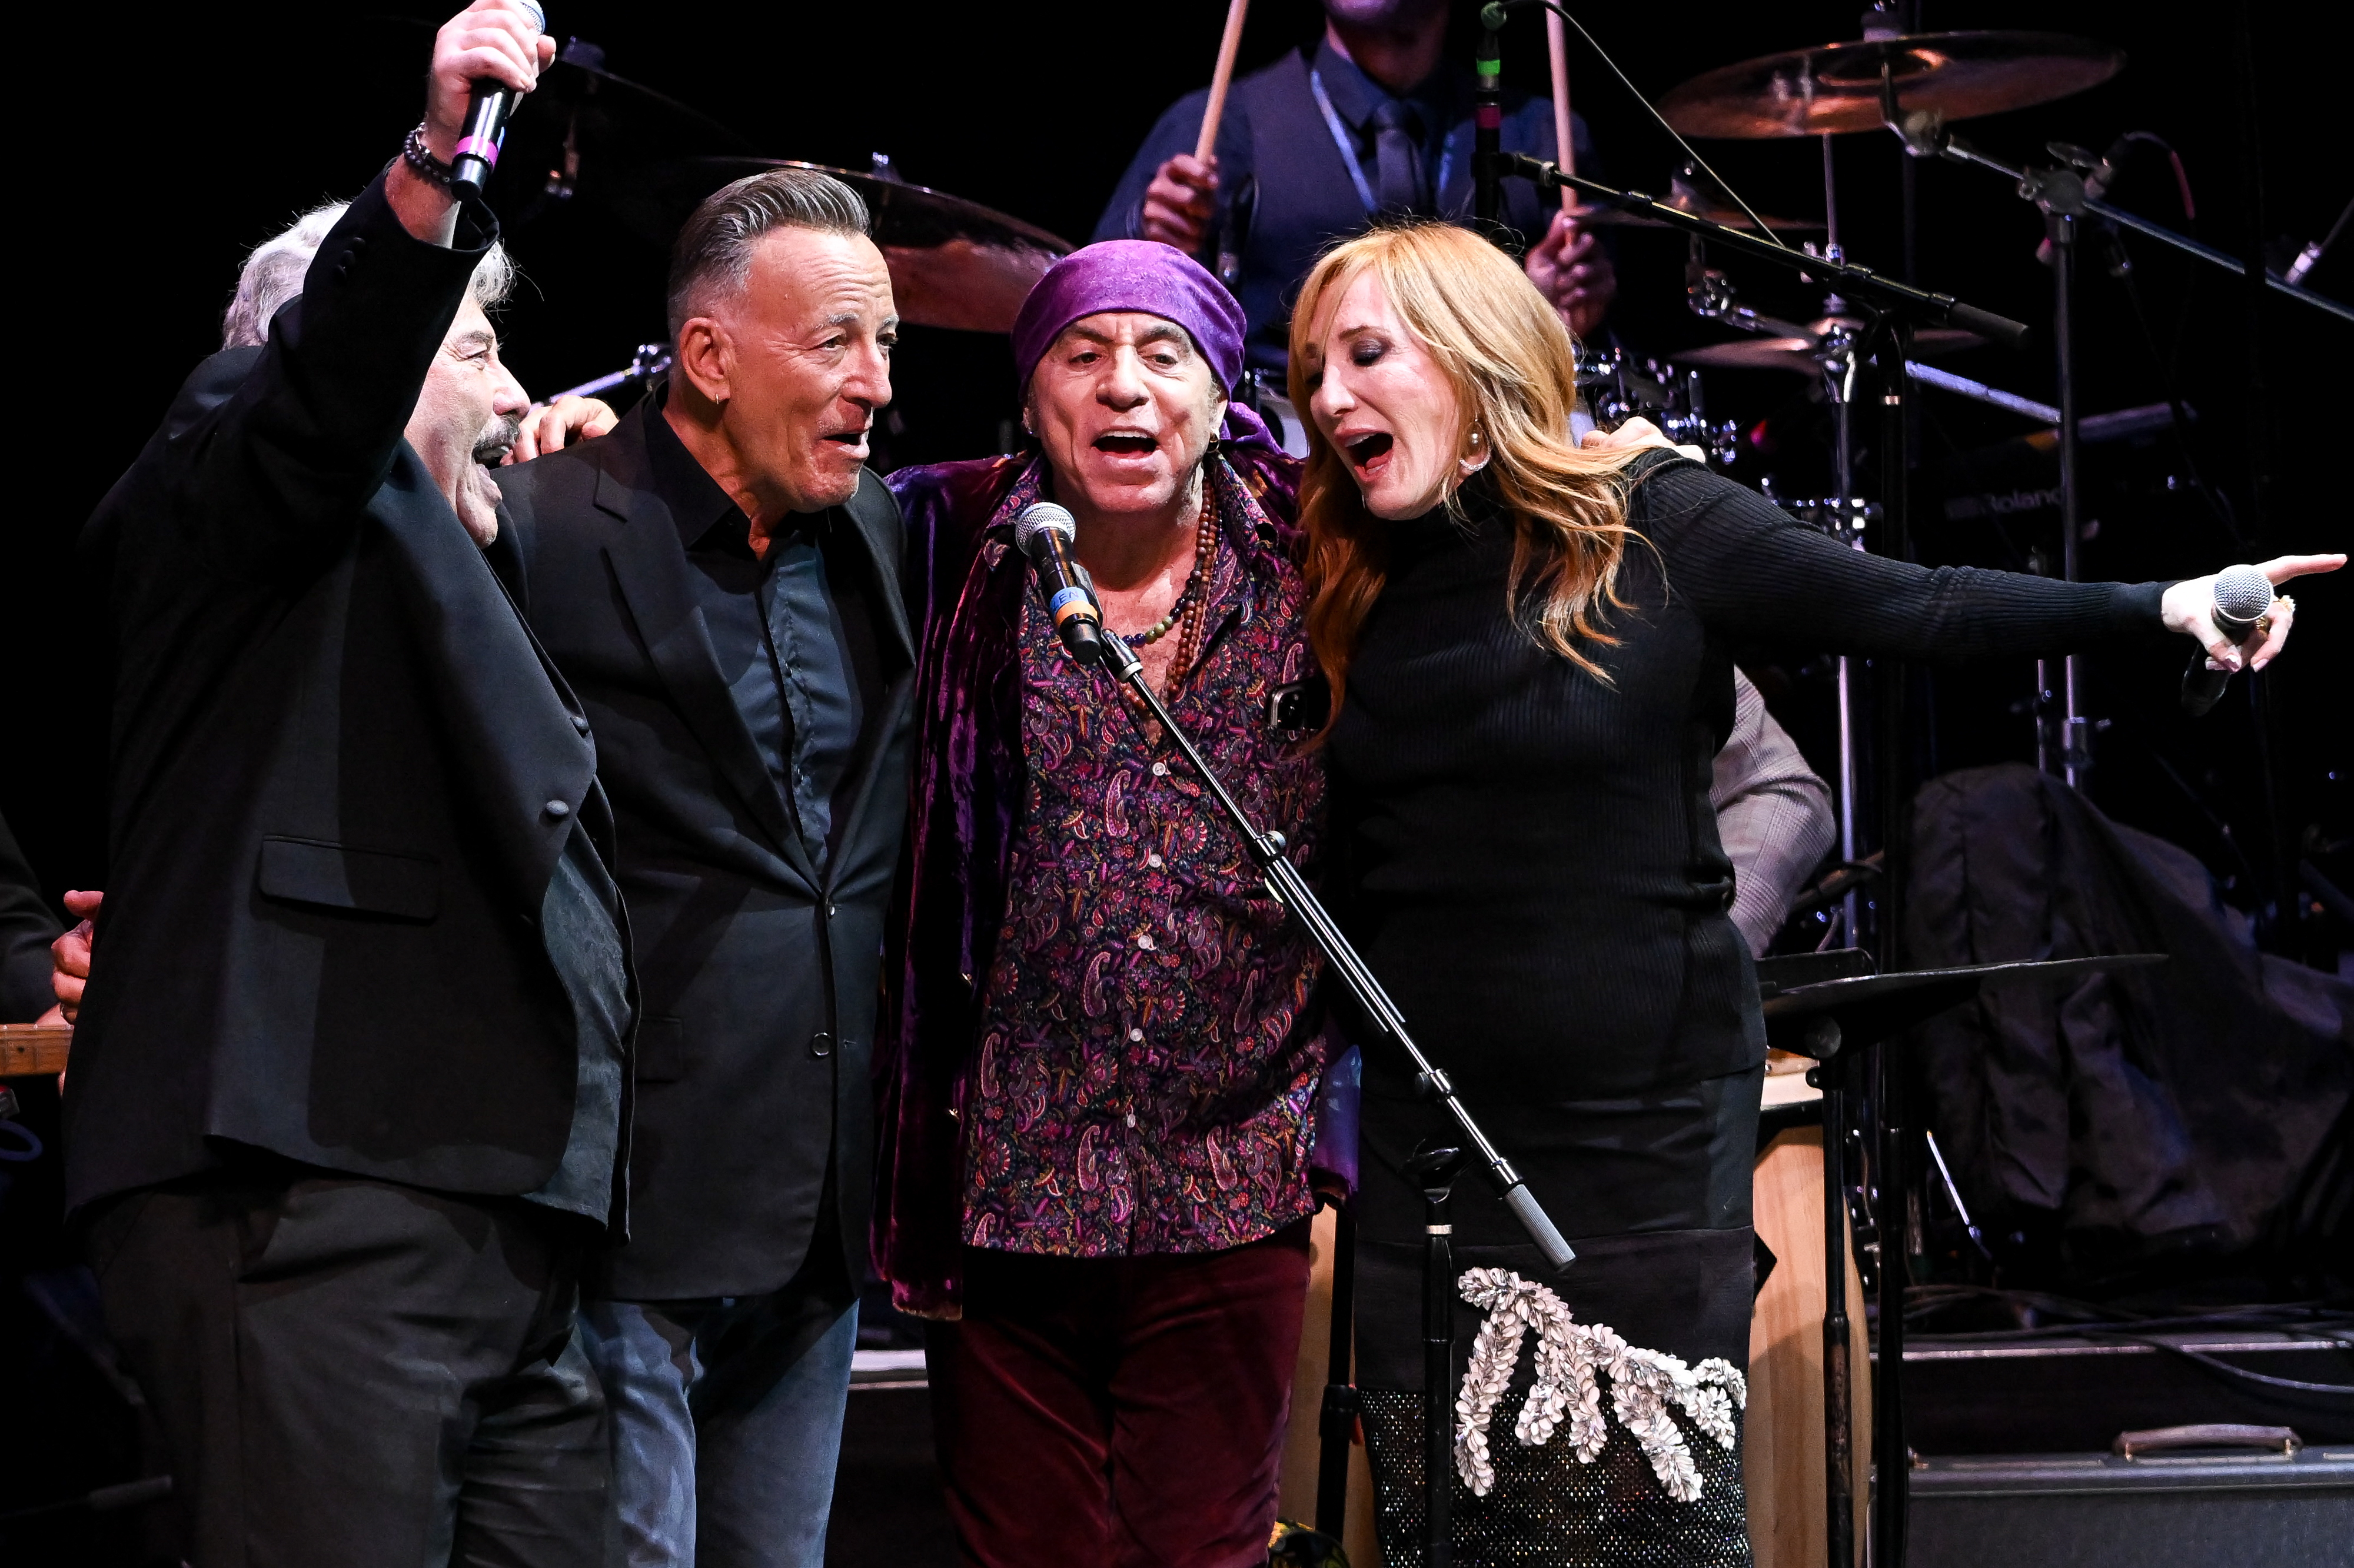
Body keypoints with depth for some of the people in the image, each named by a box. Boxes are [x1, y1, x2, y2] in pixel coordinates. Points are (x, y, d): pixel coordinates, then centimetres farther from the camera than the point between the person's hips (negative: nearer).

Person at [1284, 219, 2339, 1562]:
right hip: (1429, 1137, 4)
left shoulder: (1652, 527, -3)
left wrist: (2162, 605, -15)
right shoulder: (1358, 593, 10)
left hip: (1651, 1134, -4)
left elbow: (1909, 609, -7)